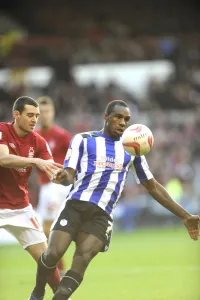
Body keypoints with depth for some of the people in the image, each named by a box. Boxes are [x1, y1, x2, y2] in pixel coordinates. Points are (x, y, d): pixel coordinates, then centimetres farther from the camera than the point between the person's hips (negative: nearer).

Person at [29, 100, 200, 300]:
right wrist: (65, 176, -28)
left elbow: (153, 187, 22)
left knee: (83, 259, -21)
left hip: (101, 215, 2)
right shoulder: (83, 140, 8)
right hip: (76, 205, -2)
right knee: (53, 254, -15)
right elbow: (70, 176, 0)